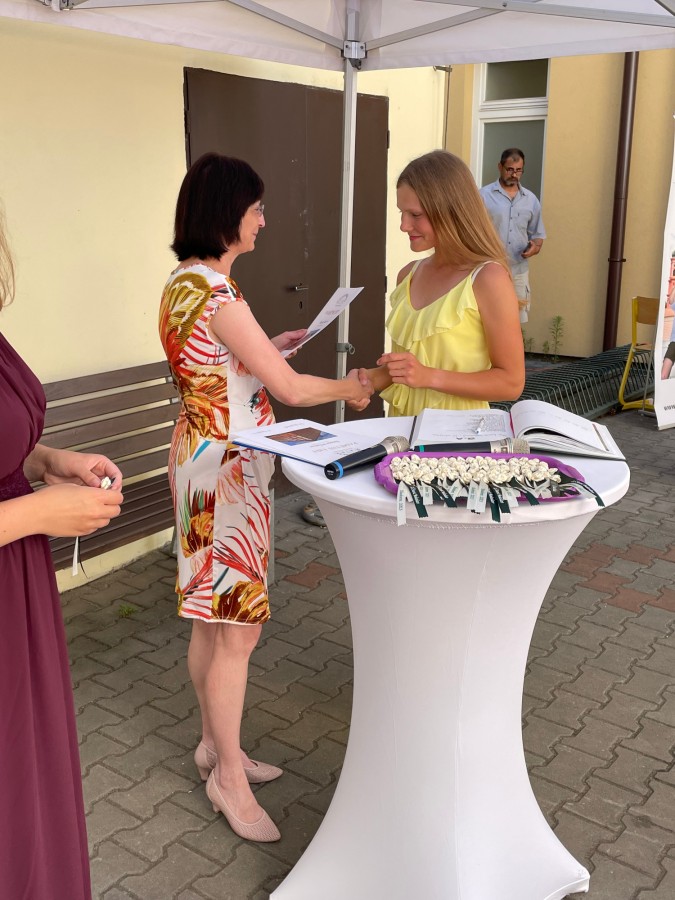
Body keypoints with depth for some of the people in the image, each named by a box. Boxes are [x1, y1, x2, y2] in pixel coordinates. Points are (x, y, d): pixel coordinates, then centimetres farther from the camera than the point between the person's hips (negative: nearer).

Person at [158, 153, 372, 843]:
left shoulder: (185, 282, 10)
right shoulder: (217, 293, -21)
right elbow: (288, 389, -18)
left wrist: (267, 346, 18)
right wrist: (351, 386, -3)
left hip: (200, 456, 10)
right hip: (226, 468, -10)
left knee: (211, 619, 19)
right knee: (238, 628, 1)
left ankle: (214, 744, 34)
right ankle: (228, 776, 16)